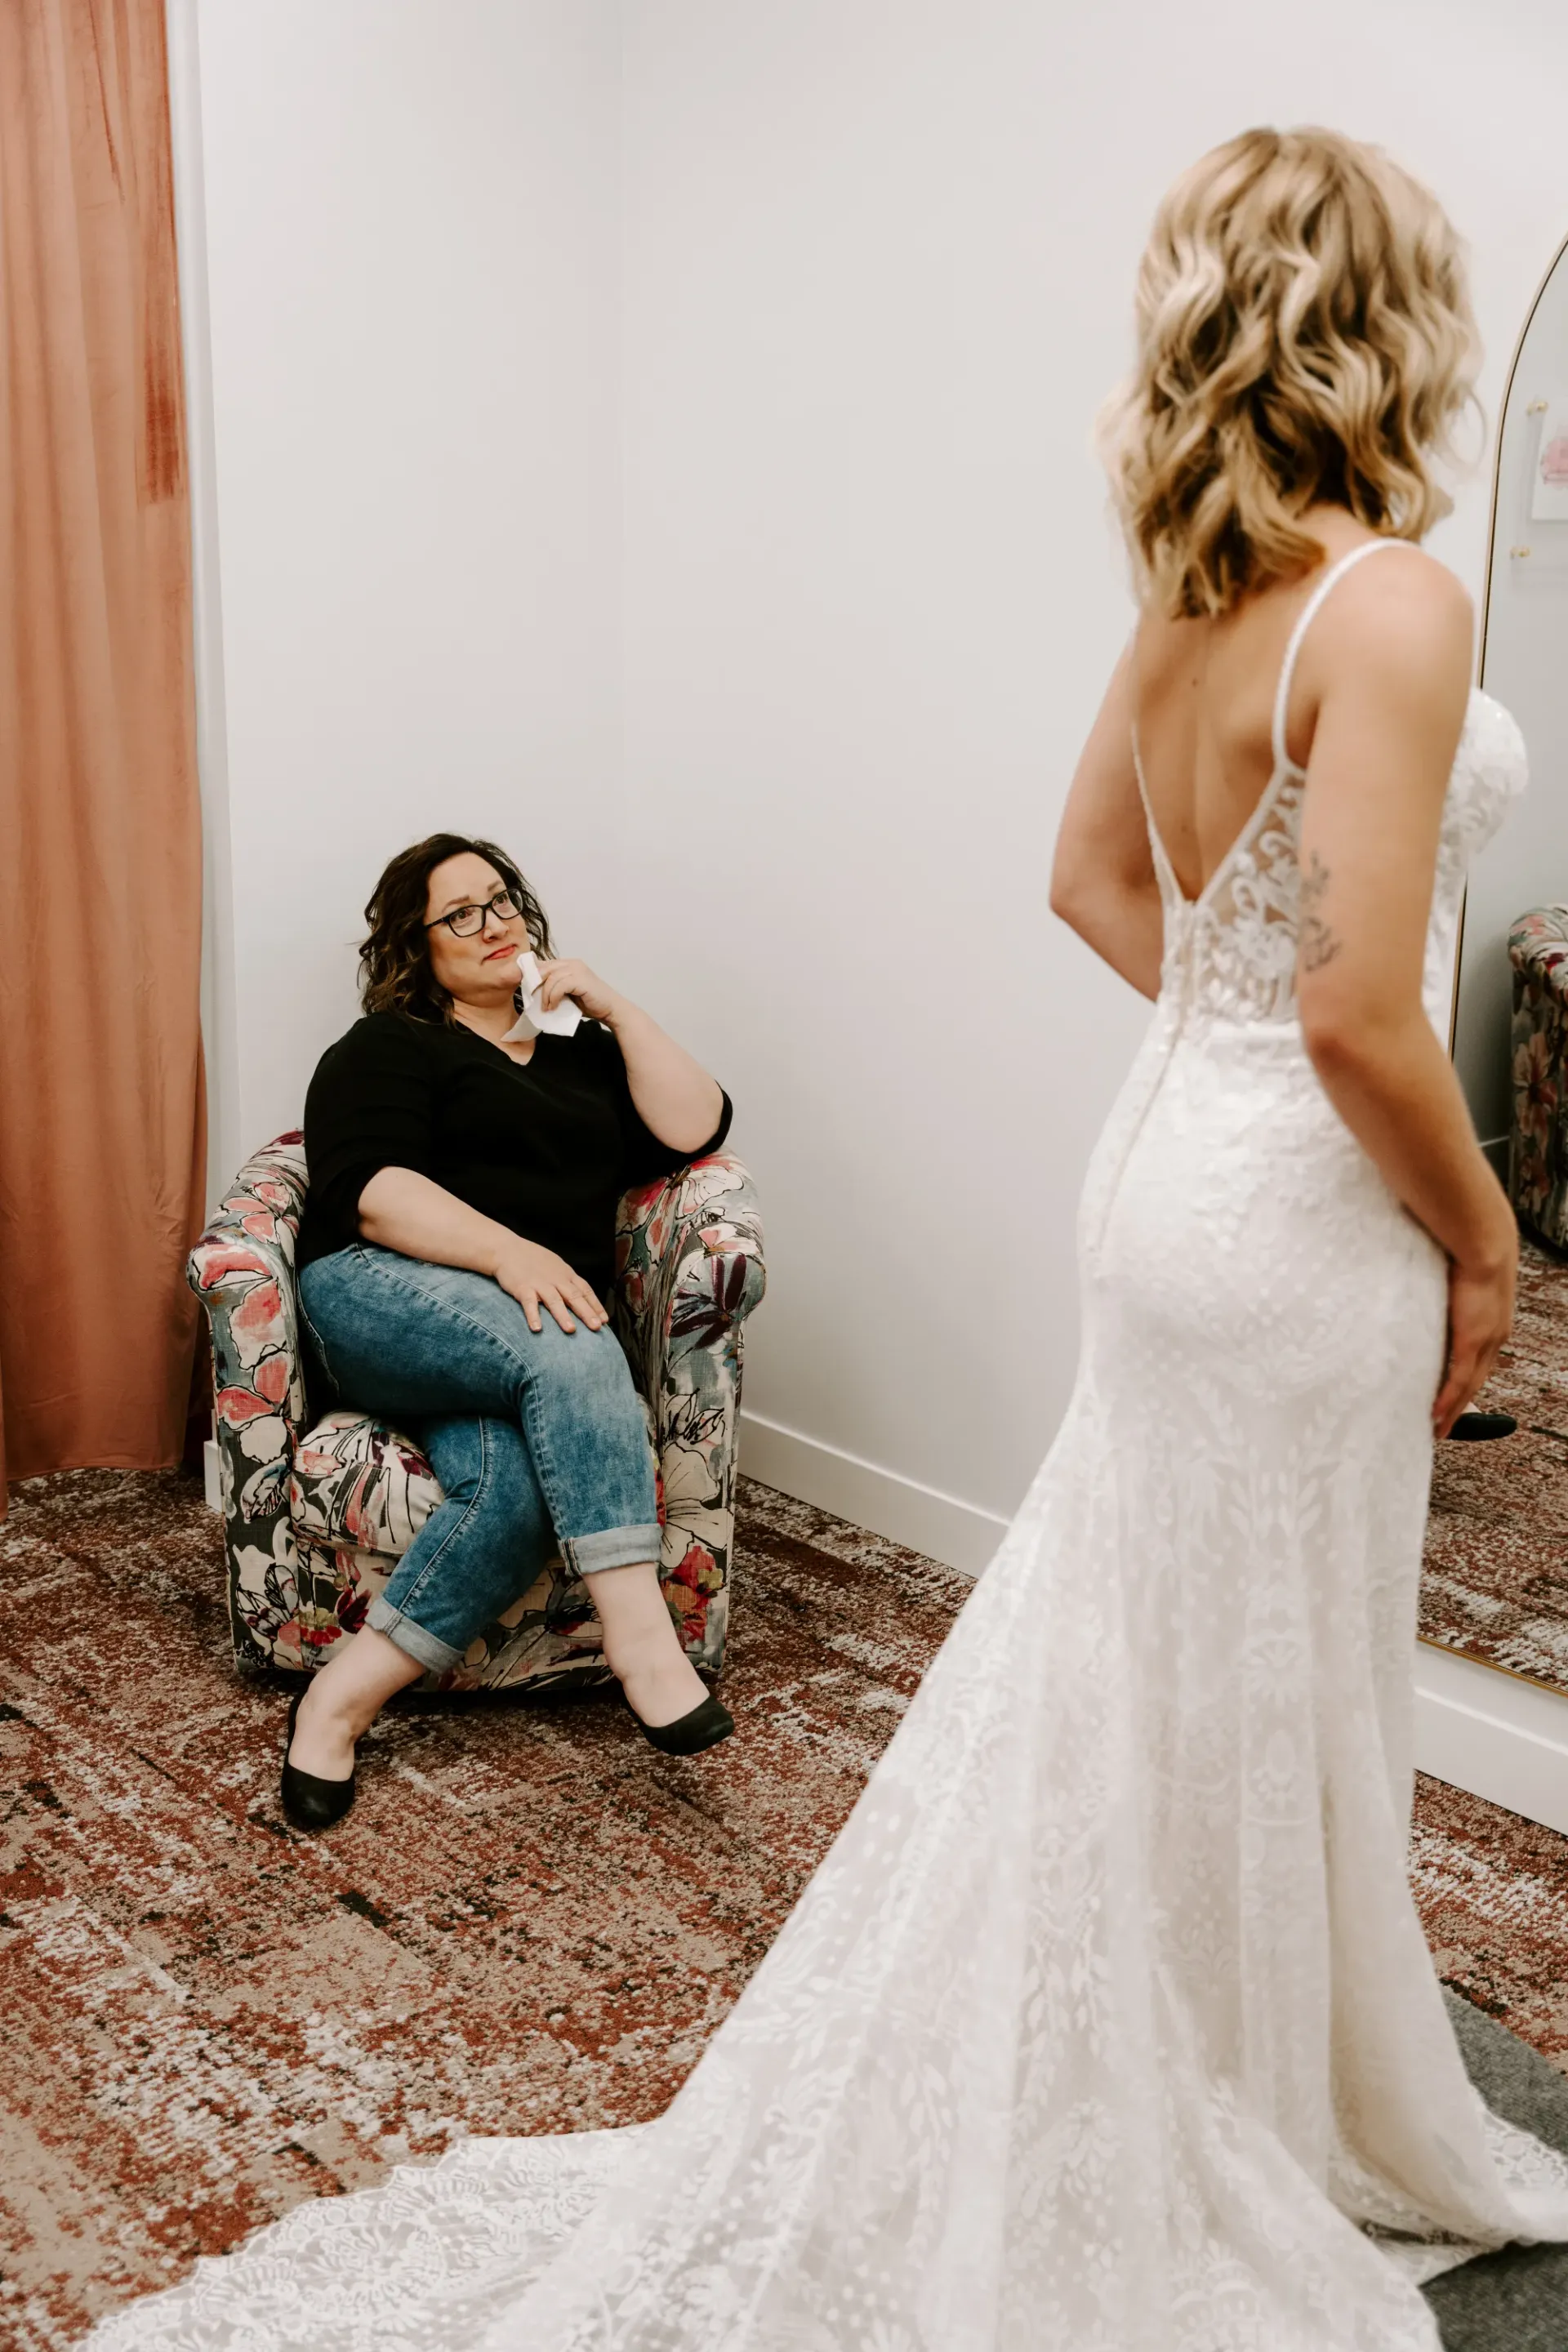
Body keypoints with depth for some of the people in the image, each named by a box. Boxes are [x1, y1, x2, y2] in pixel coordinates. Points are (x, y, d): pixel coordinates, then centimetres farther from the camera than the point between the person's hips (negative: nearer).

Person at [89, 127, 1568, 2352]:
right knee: (1252, 1722, 8)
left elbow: (1098, 882, 16)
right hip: (1301, 1228, -8)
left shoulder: (1193, 596, 5)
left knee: (1136, 1680, 20)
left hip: (1175, 1165, 8)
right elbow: (1362, 1014, -25)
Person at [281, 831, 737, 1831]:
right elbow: (370, 1191, -6)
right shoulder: (385, 1050, 13)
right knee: (573, 1355, -36)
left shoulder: (586, 1059, 27)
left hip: (535, 1340, 4)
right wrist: (509, 1251, -22)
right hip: (384, 1300, -3)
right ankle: (641, 1637, -40)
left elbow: (695, 1129, 12)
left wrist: (616, 1009, 6)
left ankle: (349, 1693, -28)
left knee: (520, 1482, -33)